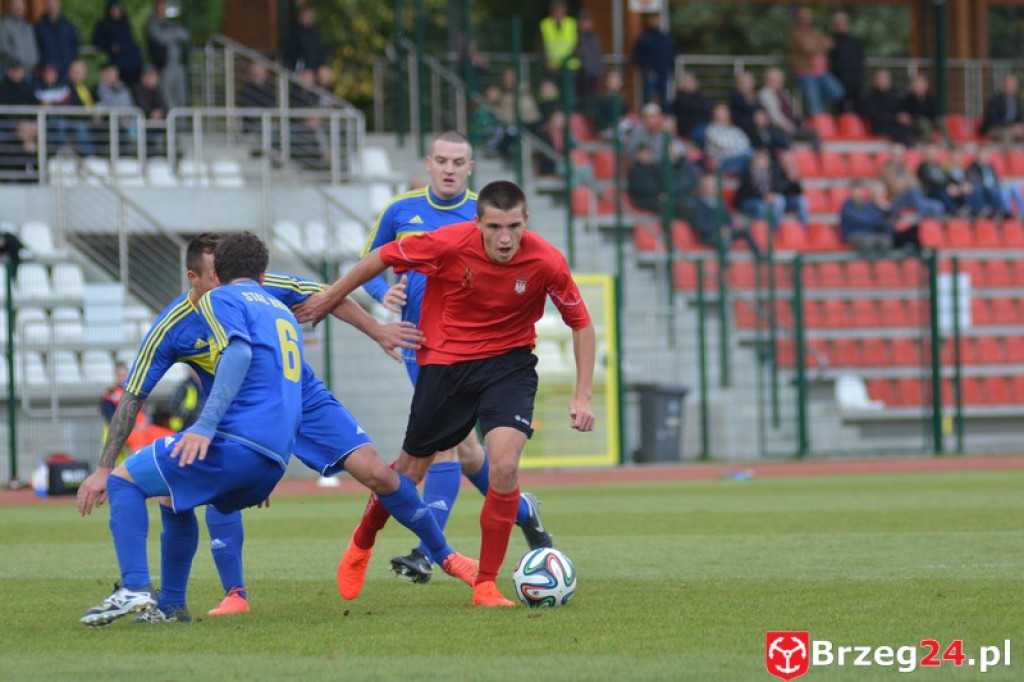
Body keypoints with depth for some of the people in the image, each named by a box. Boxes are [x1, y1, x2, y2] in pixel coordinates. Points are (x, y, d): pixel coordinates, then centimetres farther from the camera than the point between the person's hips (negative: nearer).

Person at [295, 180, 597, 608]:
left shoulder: (547, 262, -20)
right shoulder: (448, 244, -22)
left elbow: (581, 323, -5)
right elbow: (383, 257, -5)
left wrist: (582, 397, -10)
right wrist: (329, 299, 4)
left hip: (508, 363, 0)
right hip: (444, 361, 0)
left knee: (504, 466, -21)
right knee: (412, 469, 11)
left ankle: (485, 586, -7)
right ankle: (362, 545, 41)